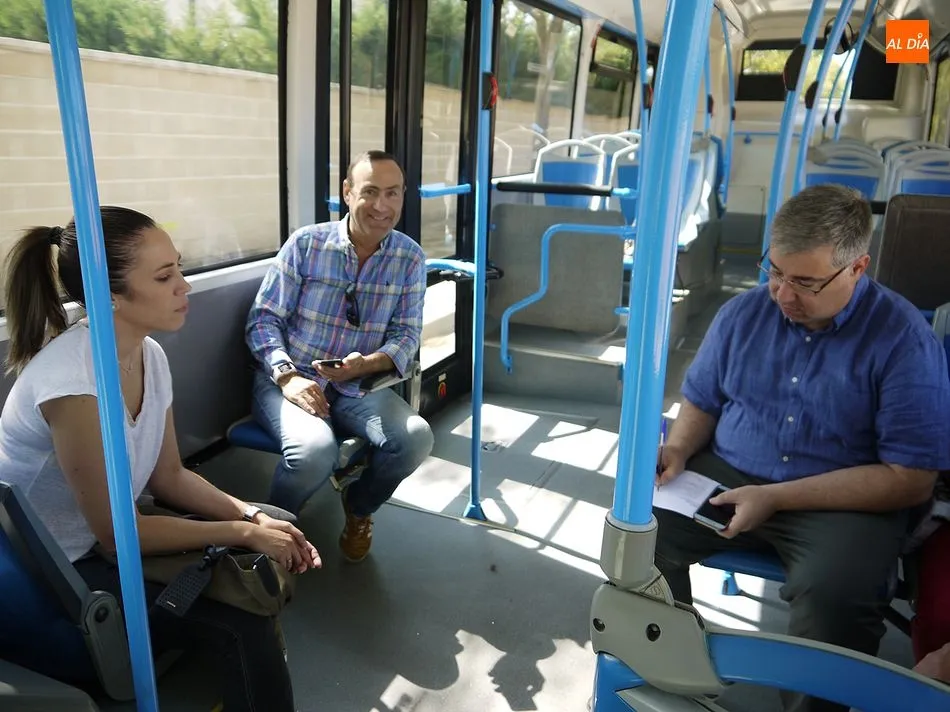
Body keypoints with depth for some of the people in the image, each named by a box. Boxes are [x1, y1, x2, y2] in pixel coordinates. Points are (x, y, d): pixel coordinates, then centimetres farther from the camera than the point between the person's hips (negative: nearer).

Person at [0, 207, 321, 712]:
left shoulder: (150, 355, -5)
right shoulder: (70, 378, -29)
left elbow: (169, 477, 4)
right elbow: (114, 532, -23)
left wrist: (254, 517, -10)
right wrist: (244, 532, -17)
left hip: (109, 537, 8)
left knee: (273, 525, 3)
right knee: (242, 624, -22)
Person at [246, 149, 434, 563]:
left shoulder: (410, 258, 2)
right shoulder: (306, 244, -4)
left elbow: (407, 336, 0)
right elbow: (263, 319, -4)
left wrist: (366, 364, -21)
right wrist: (288, 377, -21)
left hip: (358, 385, 3)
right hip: (290, 380, -2)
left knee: (415, 438, -25)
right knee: (315, 448, -34)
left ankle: (358, 509, 10)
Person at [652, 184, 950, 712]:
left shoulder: (905, 340, -10)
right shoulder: (743, 313, 3)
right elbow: (701, 401, 15)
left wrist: (777, 498, -20)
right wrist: (678, 449, -8)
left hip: (844, 504, -3)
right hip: (723, 476, 4)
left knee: (834, 596, -34)